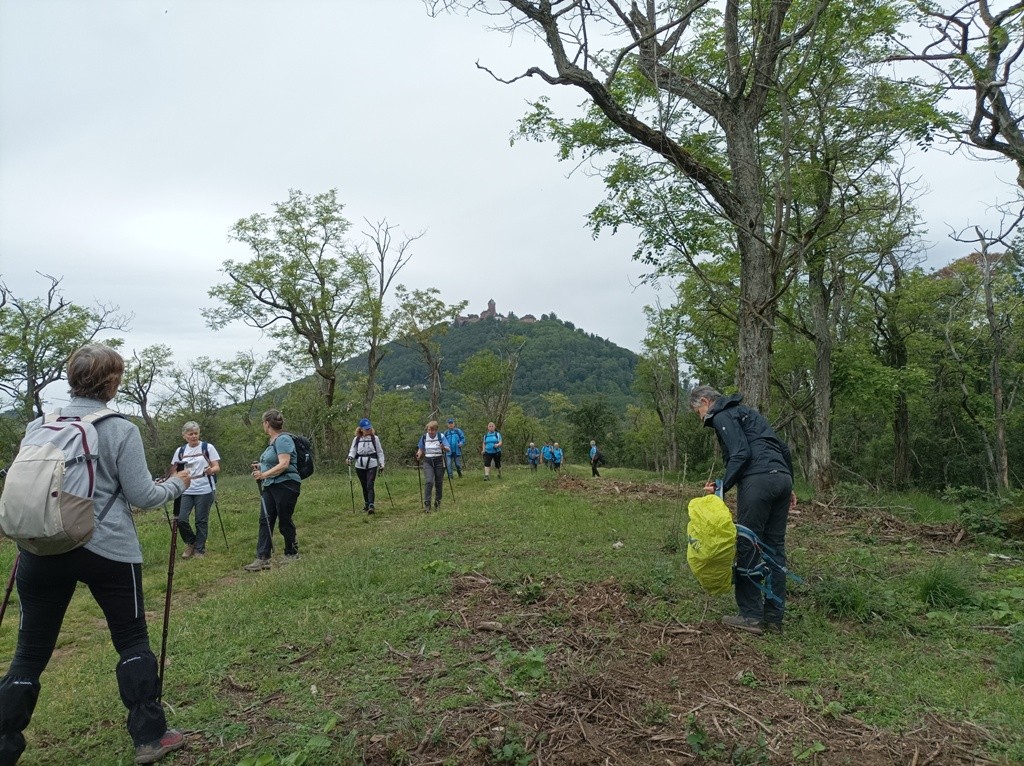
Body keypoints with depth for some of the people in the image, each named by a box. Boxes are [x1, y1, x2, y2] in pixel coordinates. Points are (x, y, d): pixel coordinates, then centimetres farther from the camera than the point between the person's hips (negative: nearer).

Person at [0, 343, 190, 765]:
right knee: (132, 639, 11)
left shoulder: (37, 427, 4)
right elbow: (142, 495, -7)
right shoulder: (121, 431, -10)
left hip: (42, 551, 4)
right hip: (109, 551, -3)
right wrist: (177, 483, 11)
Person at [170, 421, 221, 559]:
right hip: (185, 491, 3)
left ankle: (200, 550, 16)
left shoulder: (208, 447, -1)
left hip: (205, 491, -3)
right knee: (181, 519, -7)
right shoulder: (180, 451, 9)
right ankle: (191, 543, 19)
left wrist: (211, 470, -25)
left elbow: (217, 468, -4)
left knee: (201, 521, 1)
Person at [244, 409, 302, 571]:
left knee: (284, 521, 3)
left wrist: (264, 474, -25)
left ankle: (292, 554, 19)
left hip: (285, 486, -9)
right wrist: (262, 466, 12)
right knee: (265, 521, 1)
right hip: (270, 486, 9)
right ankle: (262, 558, 0)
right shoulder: (273, 440, 13)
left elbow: (284, 464, -24)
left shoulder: (283, 439, -16)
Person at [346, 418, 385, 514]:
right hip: (360, 467, 3)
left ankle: (371, 506, -19)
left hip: (372, 466, -2)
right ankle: (366, 504, 28)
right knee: (364, 486, 12)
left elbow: (380, 452, 6)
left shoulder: (375, 438, 2)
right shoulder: (356, 439, 5)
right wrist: (350, 458, -17)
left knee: (370, 486, -14)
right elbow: (352, 450, 5)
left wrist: (381, 464, 2)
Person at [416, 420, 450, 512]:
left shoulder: (441, 436, -5)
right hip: (428, 462, 1)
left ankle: (437, 503, 18)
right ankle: (427, 503, -16)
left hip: (439, 461, -1)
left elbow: (448, 449, -9)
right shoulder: (424, 437, 1)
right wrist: (418, 456, -10)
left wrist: (444, 448, -32)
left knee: (439, 483, 4)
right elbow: (421, 449, 11)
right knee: (429, 481, -16)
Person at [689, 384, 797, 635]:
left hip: (758, 480, -9)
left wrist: (722, 487, -11)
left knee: (747, 547, -3)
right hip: (782, 478, 9)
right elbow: (783, 447, 25)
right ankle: (774, 617, 13)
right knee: (775, 547, 10)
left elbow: (740, 454, -13)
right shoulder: (746, 412, 29)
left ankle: (751, 616, 0)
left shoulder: (722, 416, 2)